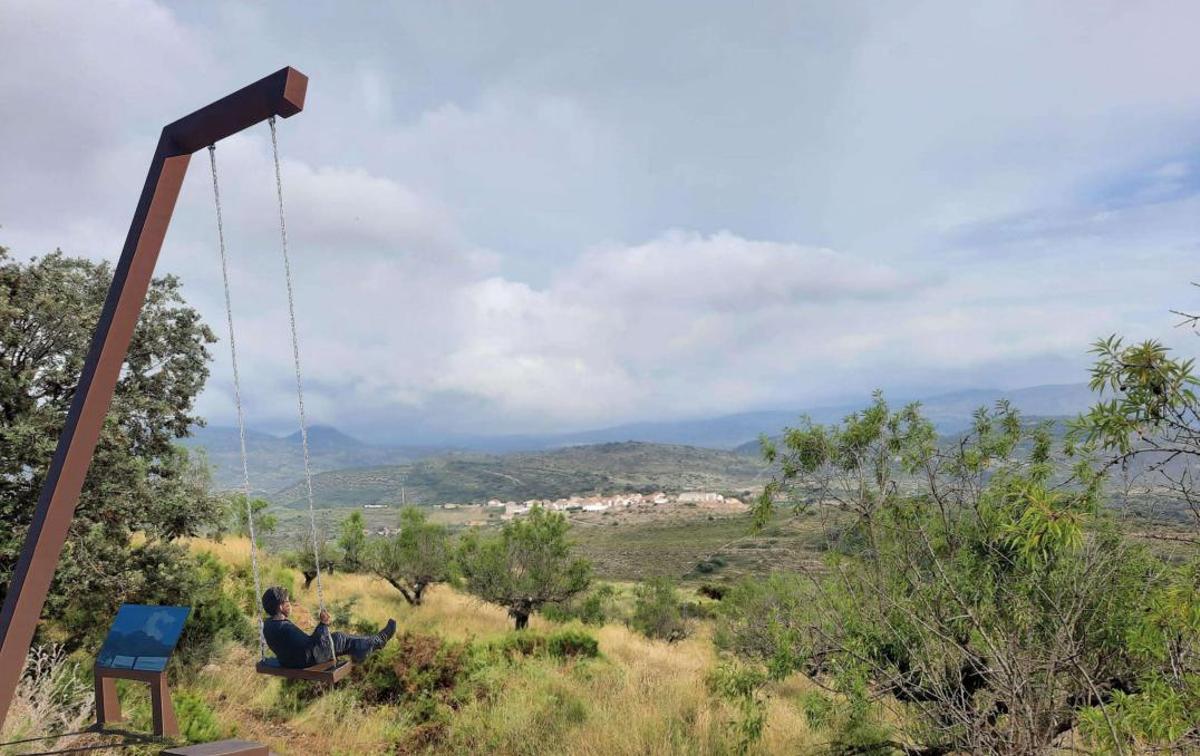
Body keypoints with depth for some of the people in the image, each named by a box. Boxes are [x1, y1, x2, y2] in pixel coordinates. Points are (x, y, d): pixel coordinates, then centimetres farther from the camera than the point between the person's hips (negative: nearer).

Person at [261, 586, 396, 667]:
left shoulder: (267, 625, -7)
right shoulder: (284, 627, -36)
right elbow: (311, 645, -33)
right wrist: (323, 624, -30)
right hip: (306, 660, -9)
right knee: (341, 639, 6)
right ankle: (379, 640, 24)